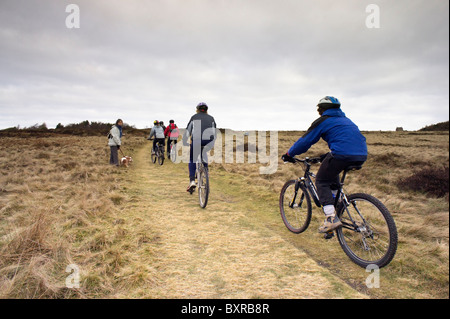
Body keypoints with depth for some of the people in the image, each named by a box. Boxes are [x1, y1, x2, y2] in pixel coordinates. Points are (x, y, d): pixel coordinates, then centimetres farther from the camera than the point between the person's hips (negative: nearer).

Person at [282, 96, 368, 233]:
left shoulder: (322, 121, 8)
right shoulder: (345, 119, 31)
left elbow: (305, 141, 7)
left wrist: (288, 154, 19)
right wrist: (327, 156, 47)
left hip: (342, 154, -8)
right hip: (361, 156, 8)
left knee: (321, 182, 6)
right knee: (332, 172, 34)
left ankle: (331, 218, -8)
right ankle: (336, 200, 32)